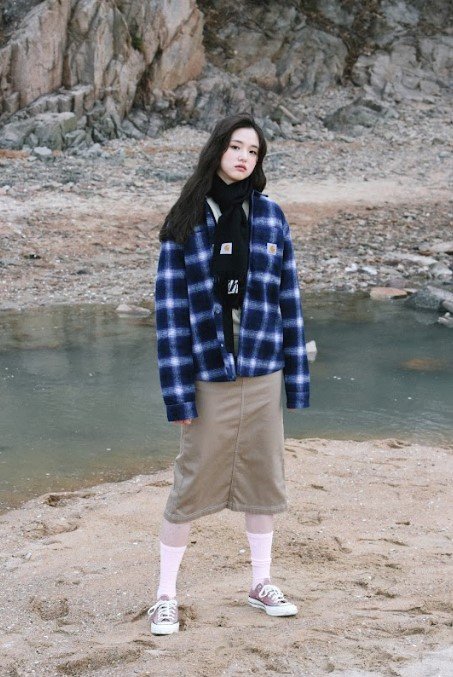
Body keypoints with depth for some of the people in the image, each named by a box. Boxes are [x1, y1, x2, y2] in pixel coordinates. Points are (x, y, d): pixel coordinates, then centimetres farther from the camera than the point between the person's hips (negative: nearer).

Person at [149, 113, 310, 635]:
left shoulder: (270, 217, 3)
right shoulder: (185, 223, -6)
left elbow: (288, 297, 5)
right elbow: (170, 308, -7)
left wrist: (297, 376, 2)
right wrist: (177, 392, -11)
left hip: (262, 374, 3)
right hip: (208, 375, -3)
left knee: (262, 478, 12)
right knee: (192, 484, 3)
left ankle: (262, 583, 29)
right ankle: (166, 595, 17)